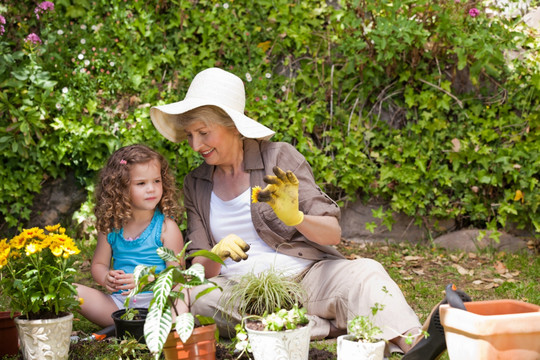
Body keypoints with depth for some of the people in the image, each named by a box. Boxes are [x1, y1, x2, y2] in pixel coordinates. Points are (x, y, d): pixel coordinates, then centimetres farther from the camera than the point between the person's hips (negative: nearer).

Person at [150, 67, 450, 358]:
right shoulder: (196, 184, 11)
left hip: (306, 274, -2)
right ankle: (329, 327, -29)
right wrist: (216, 255, -19)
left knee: (365, 273, -31)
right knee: (193, 298, -30)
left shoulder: (279, 158, 1)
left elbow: (333, 234, -6)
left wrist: (295, 218, -28)